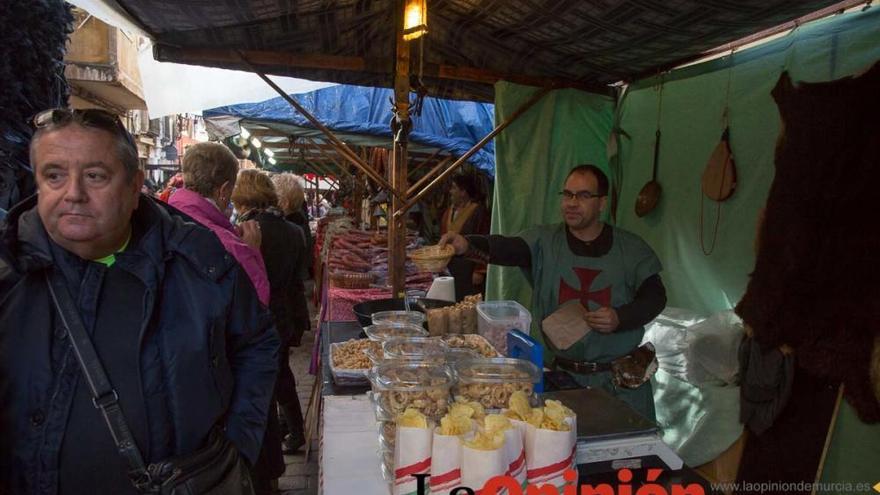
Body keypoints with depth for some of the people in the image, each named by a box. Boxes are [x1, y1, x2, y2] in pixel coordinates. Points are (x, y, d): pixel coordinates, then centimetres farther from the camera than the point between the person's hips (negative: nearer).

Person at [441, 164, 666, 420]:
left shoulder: (631, 248, 0)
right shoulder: (545, 241, -3)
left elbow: (655, 295, 4)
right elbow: (507, 248, -20)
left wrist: (620, 318, -14)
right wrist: (467, 244, -39)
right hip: (560, 373, 0)